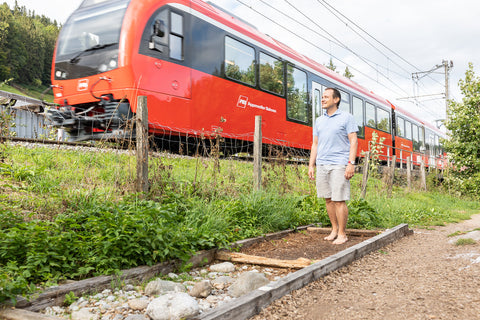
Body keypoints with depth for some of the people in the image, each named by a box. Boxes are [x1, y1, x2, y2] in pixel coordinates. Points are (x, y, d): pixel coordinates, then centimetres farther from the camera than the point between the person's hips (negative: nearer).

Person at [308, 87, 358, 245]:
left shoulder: (347, 117, 1)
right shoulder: (319, 121, 16)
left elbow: (353, 141, -5)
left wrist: (351, 163, -15)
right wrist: (311, 165, 10)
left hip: (339, 165, -5)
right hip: (322, 164, 5)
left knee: (339, 200, -7)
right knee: (328, 199, 8)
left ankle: (342, 234, 3)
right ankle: (334, 229, 21)